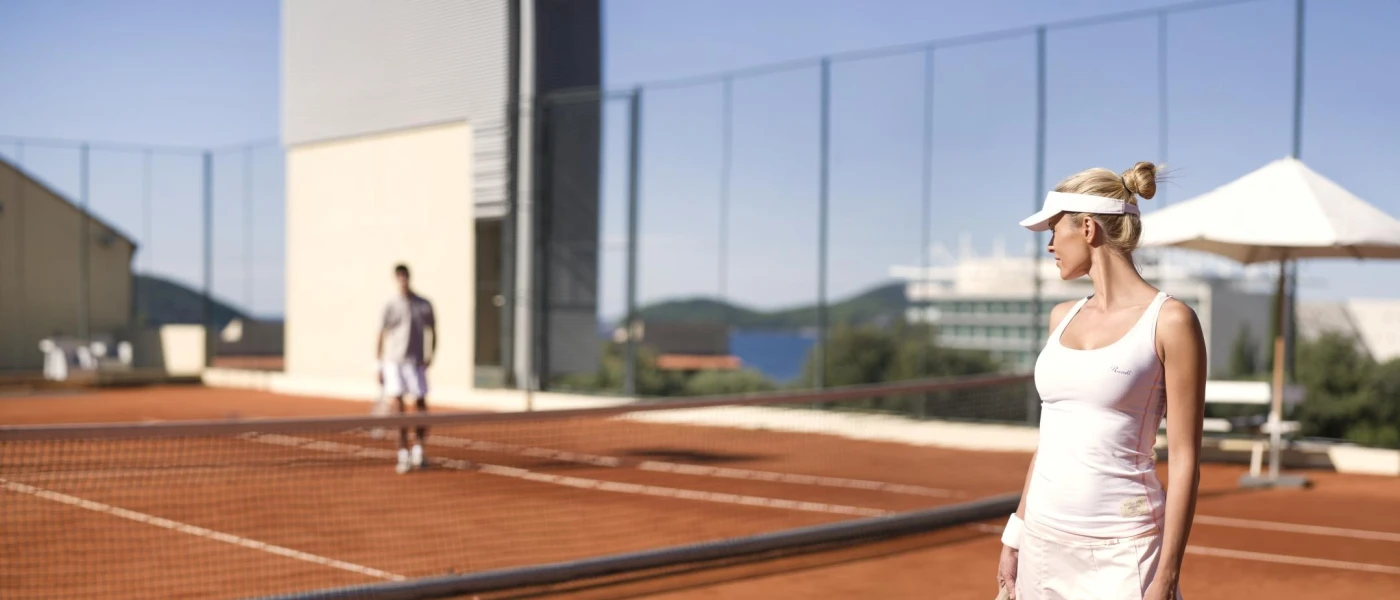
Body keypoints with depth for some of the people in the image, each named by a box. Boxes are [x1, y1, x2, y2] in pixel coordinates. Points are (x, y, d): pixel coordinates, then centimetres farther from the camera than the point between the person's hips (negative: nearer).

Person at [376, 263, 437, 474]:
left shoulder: (424, 305, 6)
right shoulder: (390, 306, 3)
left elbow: (432, 332, 14)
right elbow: (381, 336, 4)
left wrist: (431, 354, 0)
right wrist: (380, 366, 0)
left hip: (415, 362, 1)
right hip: (393, 361, -1)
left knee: (421, 403, -5)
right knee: (399, 407, -4)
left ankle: (418, 447, 13)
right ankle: (403, 455, 0)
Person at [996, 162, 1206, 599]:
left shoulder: (1169, 321, -7)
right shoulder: (1062, 317, 10)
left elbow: (1184, 460, -9)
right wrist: (1015, 533, 15)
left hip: (1121, 550, -6)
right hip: (1042, 542, 6)